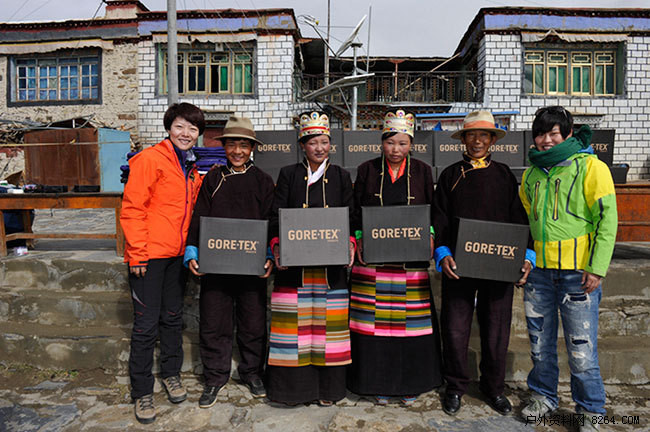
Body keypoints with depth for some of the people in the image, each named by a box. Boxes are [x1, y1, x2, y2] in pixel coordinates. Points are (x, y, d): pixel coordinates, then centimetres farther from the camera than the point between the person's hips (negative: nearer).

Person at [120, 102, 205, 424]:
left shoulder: (191, 169, 14)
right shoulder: (149, 159, -8)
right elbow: (131, 209, -12)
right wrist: (138, 253, -15)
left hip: (177, 254, 7)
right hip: (149, 255, -7)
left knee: (173, 317, 17)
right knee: (146, 324, 1)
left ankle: (171, 373, 34)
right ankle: (142, 392, 17)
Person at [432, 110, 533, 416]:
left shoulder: (504, 176, 9)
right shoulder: (450, 176, 7)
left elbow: (518, 219, 8)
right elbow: (439, 220, 3)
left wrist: (526, 255, -4)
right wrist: (443, 254, -11)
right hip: (458, 266, -1)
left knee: (496, 330, 9)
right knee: (455, 330, 3)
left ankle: (493, 387, 31)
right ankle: (455, 386, 25)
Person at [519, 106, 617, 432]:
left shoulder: (590, 166, -3)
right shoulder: (531, 173, 13)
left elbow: (607, 218, -8)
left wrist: (597, 268, -13)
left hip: (577, 271, -5)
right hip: (538, 270, 5)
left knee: (581, 347, 2)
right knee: (541, 341, 14)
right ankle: (543, 396, 32)